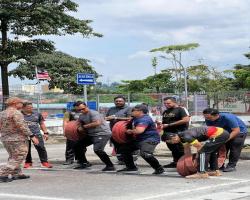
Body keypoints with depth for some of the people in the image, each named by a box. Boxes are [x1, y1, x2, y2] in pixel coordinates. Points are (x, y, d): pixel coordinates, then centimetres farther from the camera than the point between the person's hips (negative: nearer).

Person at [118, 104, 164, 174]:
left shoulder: (144, 119, -22)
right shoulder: (135, 119, 11)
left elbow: (139, 130, -36)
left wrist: (130, 131, -16)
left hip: (150, 139, -11)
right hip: (139, 139, 11)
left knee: (144, 153, -35)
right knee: (124, 148, 18)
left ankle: (159, 168, -19)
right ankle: (131, 167, 28)